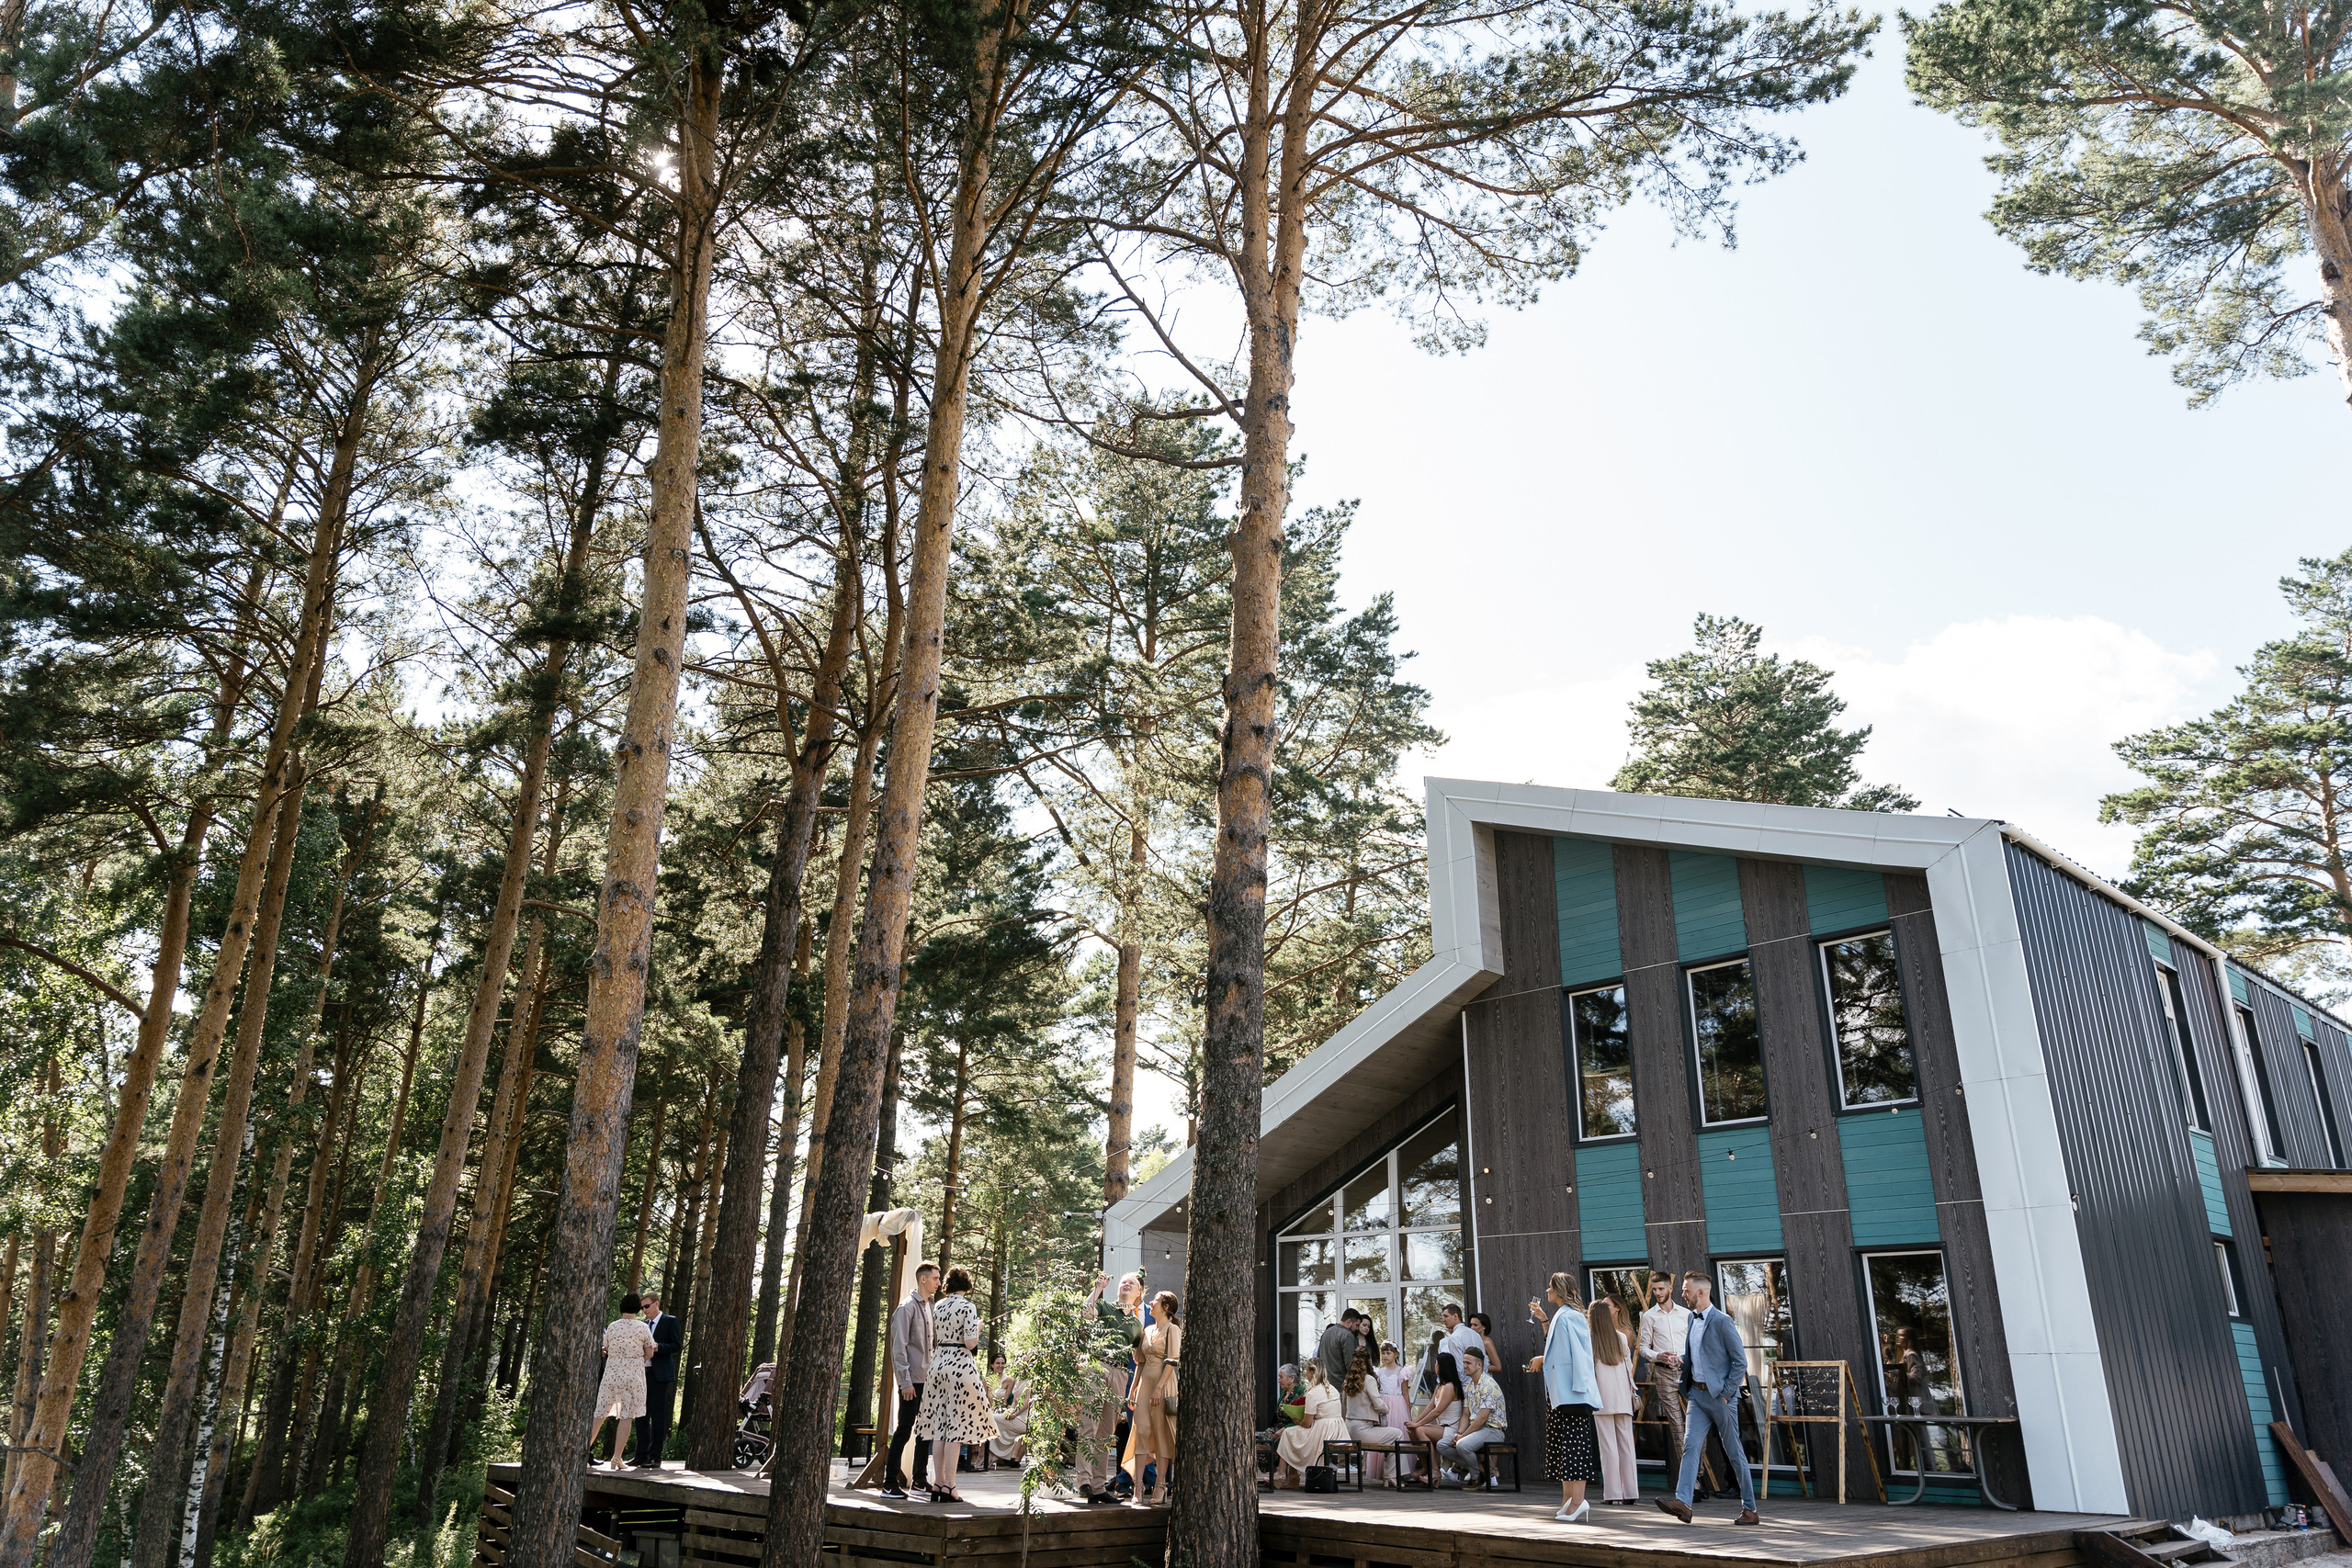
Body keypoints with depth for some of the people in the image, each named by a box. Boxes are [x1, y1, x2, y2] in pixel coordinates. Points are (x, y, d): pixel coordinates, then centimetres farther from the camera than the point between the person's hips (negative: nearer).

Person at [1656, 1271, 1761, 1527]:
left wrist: (1726, 1394, -14)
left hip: (1720, 1396, -7)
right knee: (1690, 1446, -6)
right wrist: (1680, 1359, 3)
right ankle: (1682, 1502, -14)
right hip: (1697, 1393, 7)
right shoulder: (1692, 1318, 11)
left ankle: (1750, 1509, 15)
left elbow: (1740, 1362, -12)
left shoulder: (1722, 1321, -14)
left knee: (1734, 1451, 3)